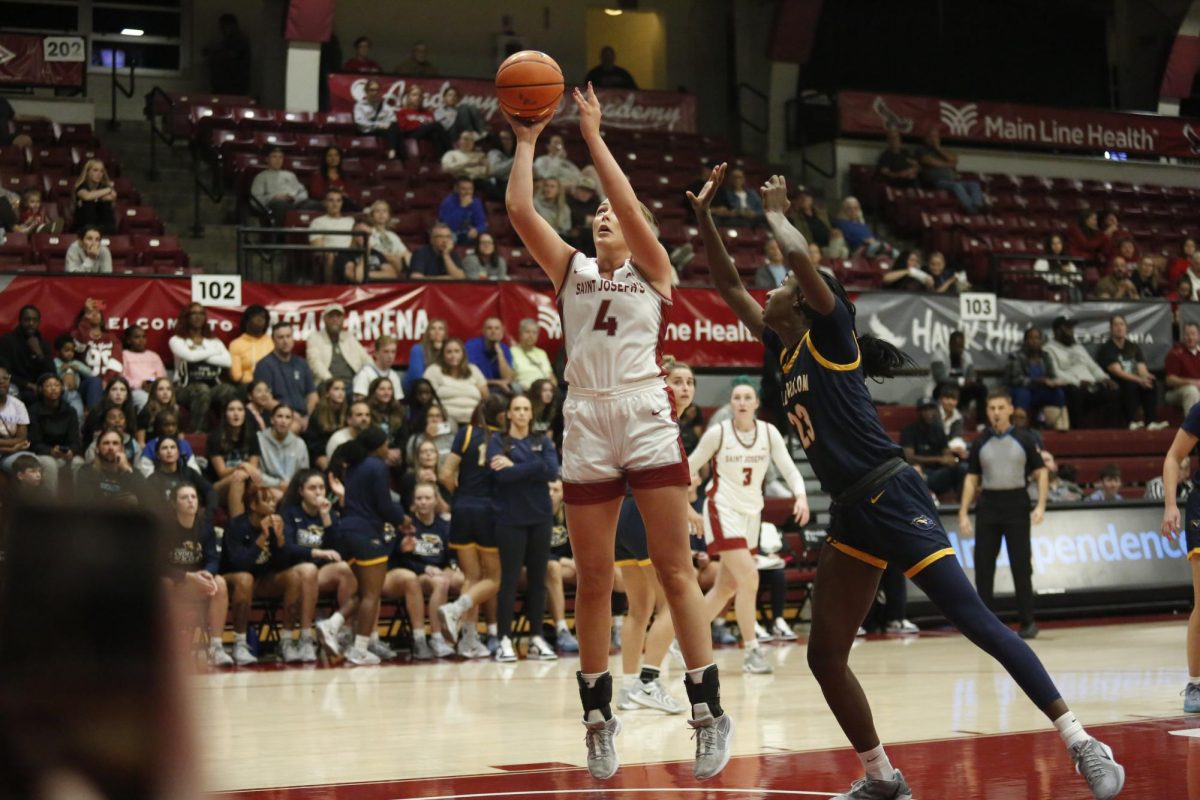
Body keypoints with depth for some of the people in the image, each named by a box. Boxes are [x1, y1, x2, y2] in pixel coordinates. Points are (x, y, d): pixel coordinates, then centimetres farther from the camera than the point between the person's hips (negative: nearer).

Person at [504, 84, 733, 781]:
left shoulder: (654, 271, 7)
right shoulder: (572, 269, 15)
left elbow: (630, 205, -8)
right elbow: (521, 211, 3)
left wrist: (593, 136, -6)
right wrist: (528, 140, 5)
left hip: (646, 419, -3)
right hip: (586, 425, 3)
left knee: (676, 569, -5)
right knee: (593, 580, 5)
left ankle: (710, 711, -3)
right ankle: (600, 718, 13)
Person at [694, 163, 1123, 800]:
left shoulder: (830, 331, -3)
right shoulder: (786, 349, 18)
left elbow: (800, 255, -19)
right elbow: (727, 285, 22)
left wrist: (775, 212, -1)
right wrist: (703, 216, 15)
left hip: (890, 498, -9)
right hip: (851, 516, 9)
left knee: (973, 620, -16)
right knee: (825, 659, 6)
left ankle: (1084, 746, -17)